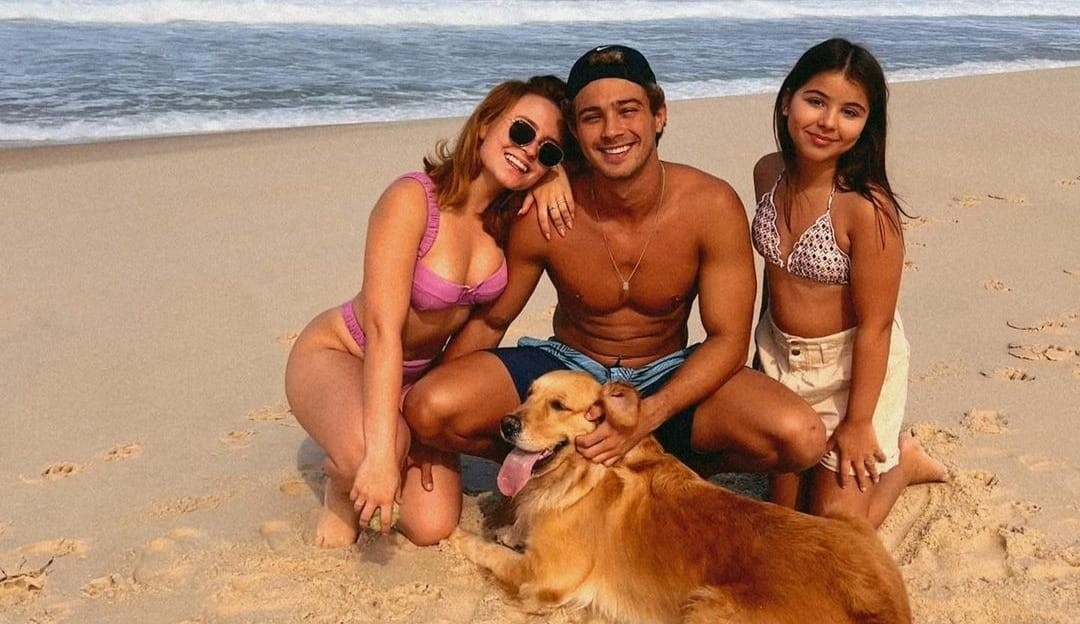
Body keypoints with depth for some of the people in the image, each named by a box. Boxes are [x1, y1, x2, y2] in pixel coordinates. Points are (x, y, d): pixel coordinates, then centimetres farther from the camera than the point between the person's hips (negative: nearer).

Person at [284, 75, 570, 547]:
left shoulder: (509, 216, -11)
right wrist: (381, 455, -42)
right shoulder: (412, 199, -29)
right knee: (376, 451, -38)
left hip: (419, 375, 6)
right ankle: (343, 479, 0)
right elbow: (383, 330, -35)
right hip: (336, 355, -5)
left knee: (433, 528, -8)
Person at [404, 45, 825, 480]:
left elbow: (728, 338, -16)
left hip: (669, 376, 0)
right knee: (427, 409, -24)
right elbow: (488, 320, -3)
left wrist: (647, 416, -31)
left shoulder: (713, 207, -19)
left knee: (802, 439, -26)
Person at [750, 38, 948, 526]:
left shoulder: (866, 207, -29)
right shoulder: (769, 173, -8)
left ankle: (902, 463, 26)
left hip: (853, 365, -6)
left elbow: (875, 325, -22)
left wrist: (857, 422, -16)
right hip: (781, 358, 6)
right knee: (783, 511, 16)